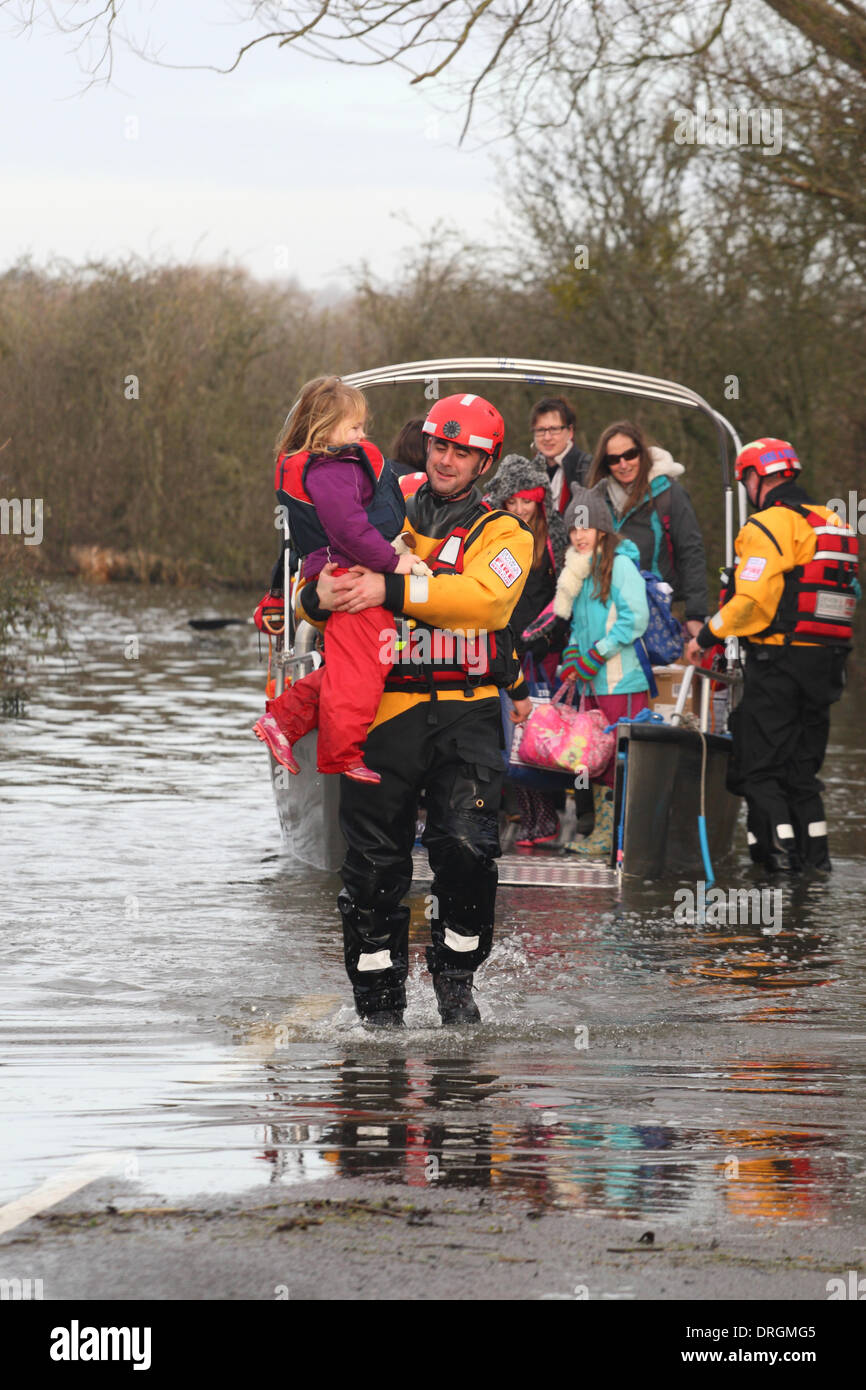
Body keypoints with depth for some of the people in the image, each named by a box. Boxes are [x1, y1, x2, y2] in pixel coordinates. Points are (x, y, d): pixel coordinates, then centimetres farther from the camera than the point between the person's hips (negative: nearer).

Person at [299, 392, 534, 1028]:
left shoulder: (503, 534, 9)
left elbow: (483, 595, -13)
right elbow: (314, 590, 11)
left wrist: (392, 590, -23)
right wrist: (320, 597, -15)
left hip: (466, 712, -2)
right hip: (387, 710, 2)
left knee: (467, 846, -18)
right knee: (375, 867, 0)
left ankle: (456, 981, 3)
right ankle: (380, 1010, 11)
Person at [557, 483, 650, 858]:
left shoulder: (620, 564, -9)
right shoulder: (580, 569, 16)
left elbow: (634, 619, -16)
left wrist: (595, 657, -15)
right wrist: (571, 657, 7)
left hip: (622, 681, -8)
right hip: (592, 683, 8)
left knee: (621, 757, -8)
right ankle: (602, 833, 14)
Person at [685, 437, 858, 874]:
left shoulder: (767, 526, -12)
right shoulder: (832, 525, 14)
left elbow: (751, 598, -19)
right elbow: (847, 595, 15)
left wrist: (706, 637, -7)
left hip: (778, 659, -8)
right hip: (826, 662, 8)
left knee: (758, 768, -3)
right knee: (802, 767, 16)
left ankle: (778, 851, -12)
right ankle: (815, 852, 12)